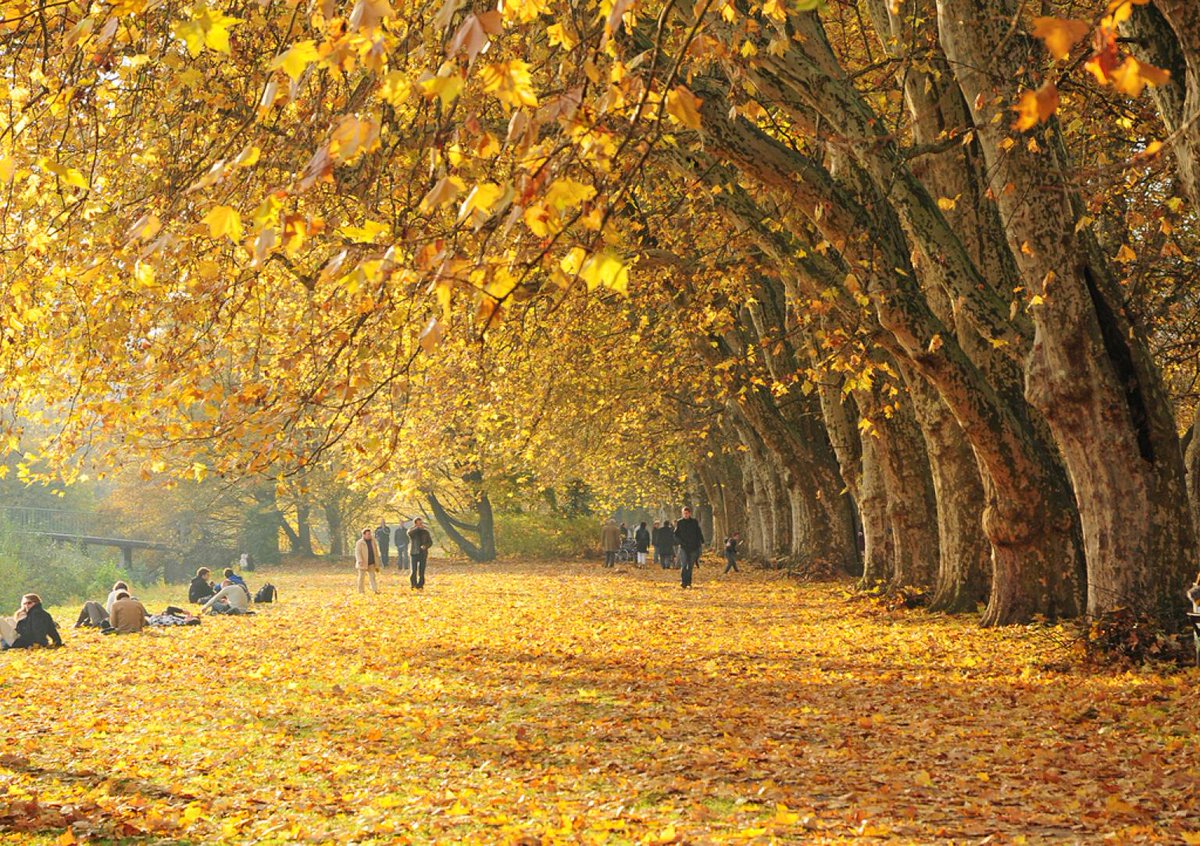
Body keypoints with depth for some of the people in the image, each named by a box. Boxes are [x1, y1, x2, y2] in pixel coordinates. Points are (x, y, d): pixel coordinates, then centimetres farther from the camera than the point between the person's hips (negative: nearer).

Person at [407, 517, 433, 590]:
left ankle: (420, 586, 5)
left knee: (421, 571, -2)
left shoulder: (425, 532, 11)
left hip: (423, 553, 2)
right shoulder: (412, 530, 5)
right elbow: (410, 533, -20)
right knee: (413, 571, -7)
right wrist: (418, 527, -22)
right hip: (414, 553, -1)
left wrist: (425, 546, -13)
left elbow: (430, 542, 7)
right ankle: (414, 585, 4)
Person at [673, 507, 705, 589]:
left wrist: (702, 542, 0)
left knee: (690, 566, 7)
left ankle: (688, 582, 15)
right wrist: (681, 542, -12)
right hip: (684, 547, -2)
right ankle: (683, 581, -19)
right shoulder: (680, 522, 3)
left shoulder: (694, 522, 6)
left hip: (693, 547, 2)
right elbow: (676, 535, 4)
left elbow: (699, 533, 12)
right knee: (683, 565, -14)